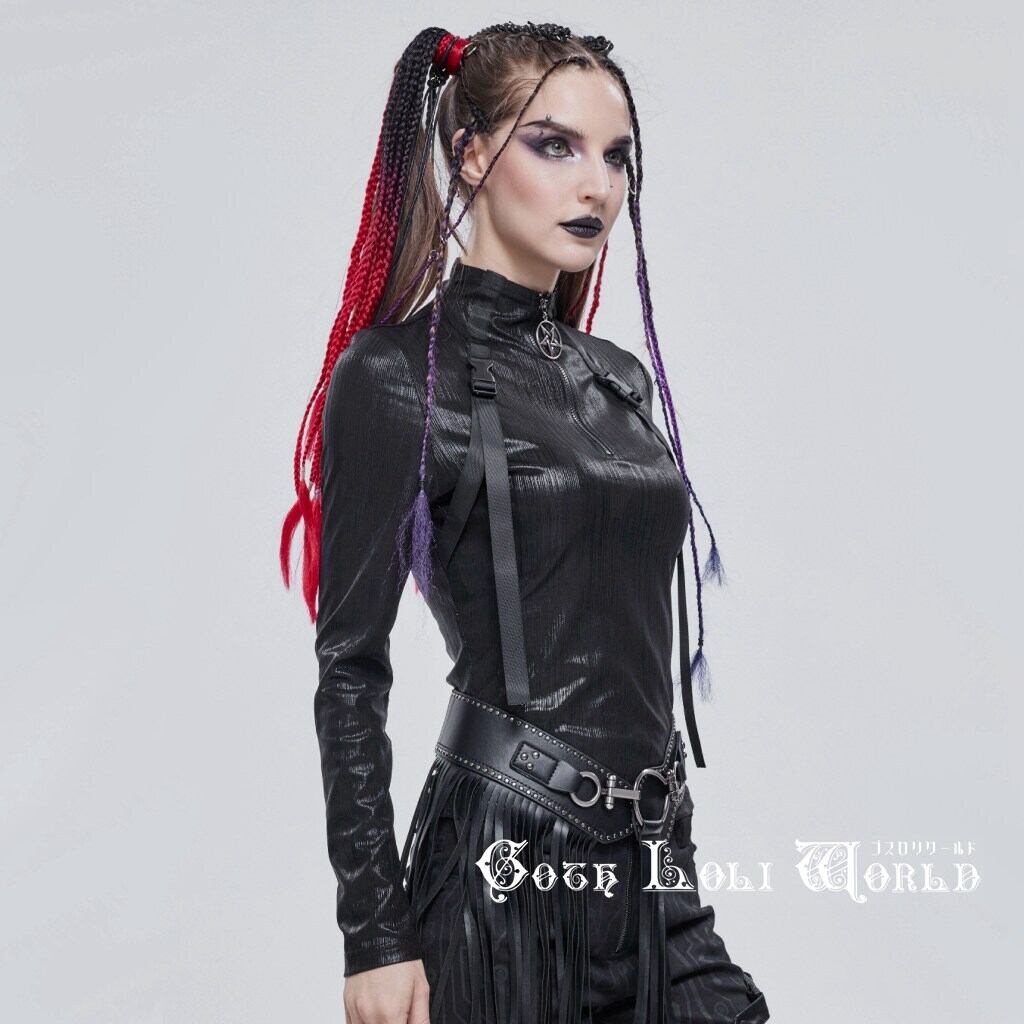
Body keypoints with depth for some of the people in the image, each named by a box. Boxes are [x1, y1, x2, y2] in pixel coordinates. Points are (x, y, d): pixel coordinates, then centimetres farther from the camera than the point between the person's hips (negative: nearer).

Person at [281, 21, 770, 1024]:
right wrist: (375, 936, -13)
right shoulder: (396, 375, -8)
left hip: (649, 866, 6)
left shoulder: (621, 376, 12)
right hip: (505, 865, -6)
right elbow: (350, 666, -10)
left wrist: (676, 848, 18)